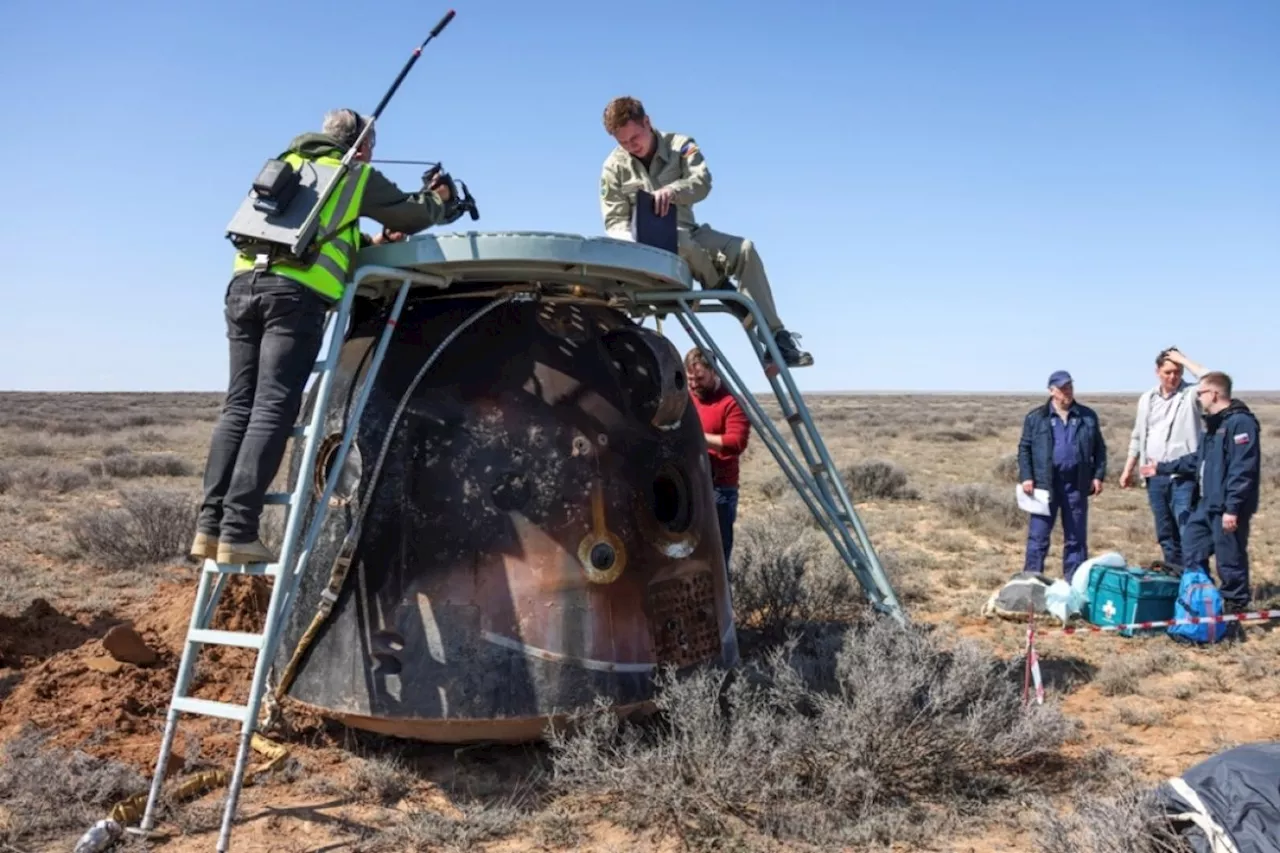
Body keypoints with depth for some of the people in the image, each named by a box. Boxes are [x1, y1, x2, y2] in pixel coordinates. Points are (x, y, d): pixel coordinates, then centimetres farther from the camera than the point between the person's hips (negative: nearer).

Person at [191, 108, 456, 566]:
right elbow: (414, 214, 21)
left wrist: (369, 243, 41)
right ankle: (238, 533, -16)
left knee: (239, 407, 7)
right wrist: (439, 201, 42)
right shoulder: (356, 175, 14)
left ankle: (210, 527, 2)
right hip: (296, 293, -6)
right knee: (272, 410, -10)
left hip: (244, 283, 6)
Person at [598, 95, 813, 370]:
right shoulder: (613, 167, 0)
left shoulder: (680, 146, 1)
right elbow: (614, 221, -3)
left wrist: (672, 190, -40)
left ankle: (775, 337, -22)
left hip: (688, 235, 3)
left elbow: (702, 181, -18)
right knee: (678, 241, -39)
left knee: (745, 249, -21)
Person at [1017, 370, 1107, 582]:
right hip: (1045, 484, -2)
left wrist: (1098, 475, 2)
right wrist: (1026, 477, -7)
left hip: (1076, 485, 2)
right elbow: (1024, 448, 3)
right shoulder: (1035, 418, 3)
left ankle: (1074, 583, 16)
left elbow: (1099, 448, 12)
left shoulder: (1088, 417, 9)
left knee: (1076, 537, 8)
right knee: (1038, 536, -1)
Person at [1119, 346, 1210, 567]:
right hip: (1155, 476, 5)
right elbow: (1138, 437, 17)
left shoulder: (1191, 394, -3)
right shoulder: (1147, 399, 12)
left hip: (1183, 475, -5)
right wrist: (1128, 469, 14)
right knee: (1166, 533, 12)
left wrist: (1184, 360, -15)